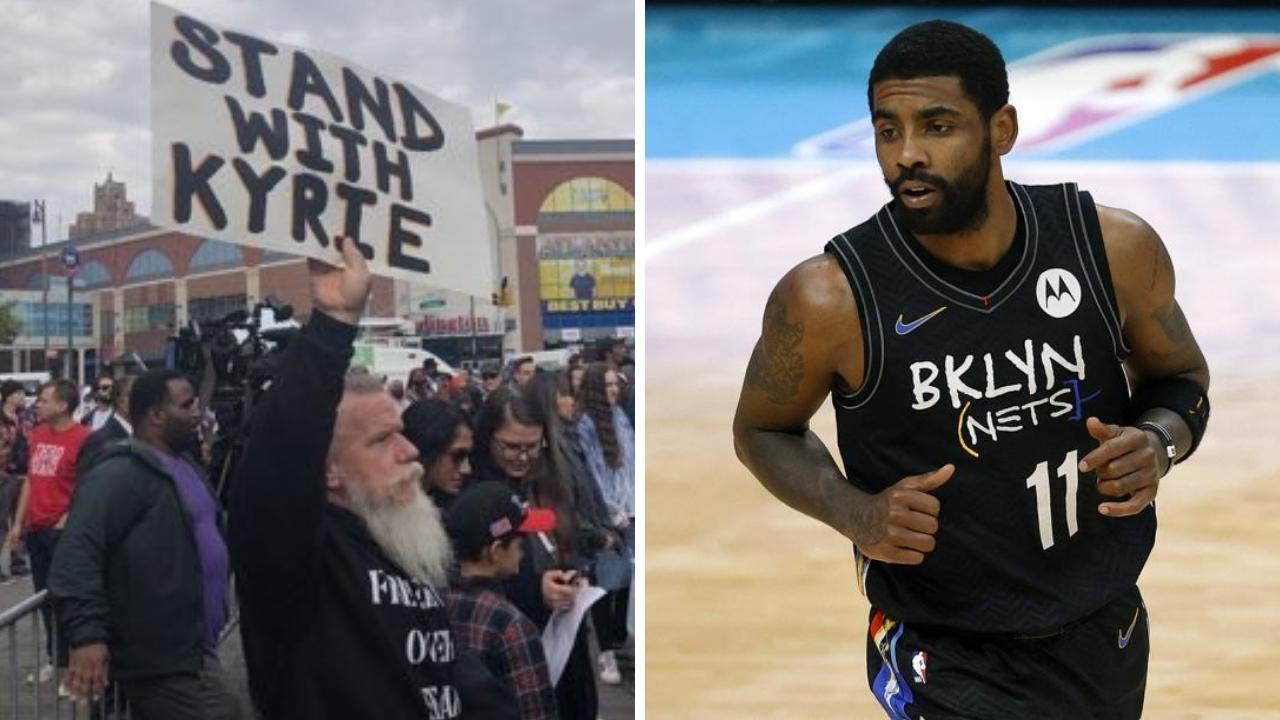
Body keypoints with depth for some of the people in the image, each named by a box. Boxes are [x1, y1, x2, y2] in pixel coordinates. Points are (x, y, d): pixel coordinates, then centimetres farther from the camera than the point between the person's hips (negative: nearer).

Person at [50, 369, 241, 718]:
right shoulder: (119, 474, -15)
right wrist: (87, 634, -34)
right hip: (162, 662, -10)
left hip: (193, 649, 10)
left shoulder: (183, 464, 16)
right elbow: (78, 554, -25)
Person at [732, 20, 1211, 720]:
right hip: (950, 659, -4)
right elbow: (762, 429, -1)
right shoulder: (829, 297, -18)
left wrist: (1159, 441, -15)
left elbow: (1179, 376, 7)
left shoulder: (1116, 247, -11)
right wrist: (856, 515, -18)